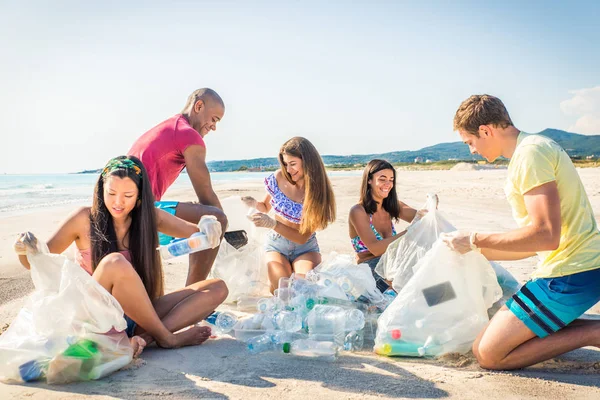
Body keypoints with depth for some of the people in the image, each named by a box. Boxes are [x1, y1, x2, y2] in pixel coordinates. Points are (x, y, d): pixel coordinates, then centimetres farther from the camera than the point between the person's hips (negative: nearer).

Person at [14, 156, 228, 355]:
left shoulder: (149, 217, 3)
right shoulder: (85, 219, -5)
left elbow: (196, 233, 7)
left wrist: (207, 226, -16)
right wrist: (25, 249, -20)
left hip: (137, 316, 4)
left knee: (218, 288, -12)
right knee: (115, 263, -35)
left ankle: (145, 337, -29)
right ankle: (166, 337, -21)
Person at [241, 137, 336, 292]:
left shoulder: (318, 191, -18)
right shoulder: (279, 177, -12)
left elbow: (303, 237, -18)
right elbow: (266, 206, 8)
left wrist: (273, 224, -30)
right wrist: (255, 204, -16)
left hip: (305, 247, -1)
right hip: (277, 244, 1)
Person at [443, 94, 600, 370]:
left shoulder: (530, 154, -15)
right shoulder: (535, 148, 17)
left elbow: (545, 235, -24)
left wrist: (475, 240, -14)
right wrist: (478, 252, 21)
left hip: (570, 276, -10)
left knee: (487, 353, -7)